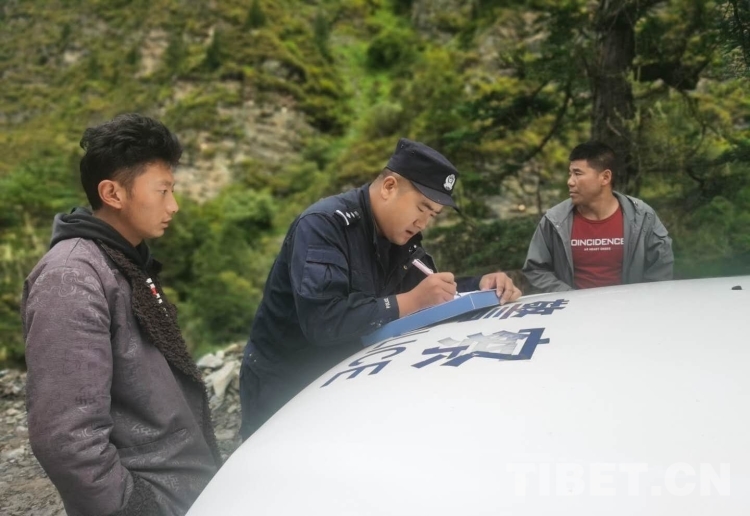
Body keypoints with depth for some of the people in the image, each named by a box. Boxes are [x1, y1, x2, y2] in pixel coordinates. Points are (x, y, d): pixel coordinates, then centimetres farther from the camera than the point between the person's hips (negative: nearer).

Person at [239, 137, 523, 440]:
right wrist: (410, 301, -37)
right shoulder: (323, 225, -24)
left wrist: (481, 285, -12)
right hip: (284, 389, -7)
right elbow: (321, 320, -36)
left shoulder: (400, 237, 1)